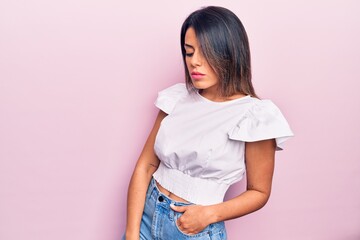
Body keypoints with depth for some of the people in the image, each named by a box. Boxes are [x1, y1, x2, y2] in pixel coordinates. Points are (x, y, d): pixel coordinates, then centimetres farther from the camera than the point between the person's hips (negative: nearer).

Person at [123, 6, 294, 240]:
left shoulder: (253, 115, -14)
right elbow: (146, 166, -2)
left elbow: (259, 192, -5)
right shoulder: (177, 98, -2)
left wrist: (210, 213, -19)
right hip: (146, 214, 4)